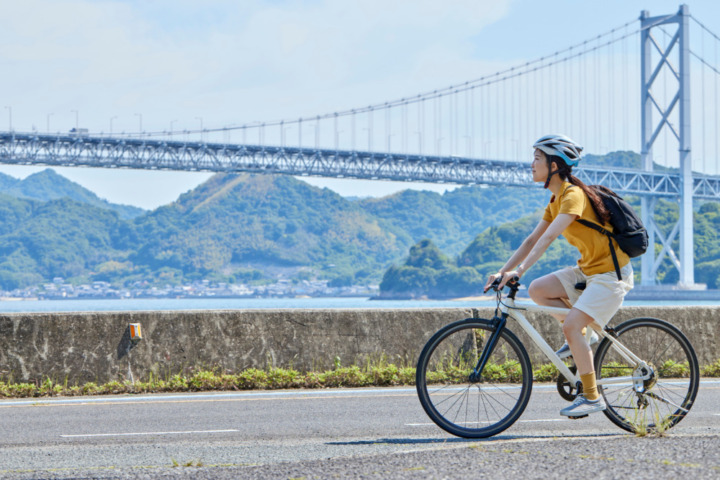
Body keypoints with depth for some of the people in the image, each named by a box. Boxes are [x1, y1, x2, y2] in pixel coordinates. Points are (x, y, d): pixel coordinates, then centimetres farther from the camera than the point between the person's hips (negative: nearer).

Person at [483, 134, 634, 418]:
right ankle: (583, 335, 9)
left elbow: (549, 238, -31)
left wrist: (519, 270, -36)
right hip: (587, 269, 9)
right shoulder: (556, 200, 9)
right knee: (537, 290, -5)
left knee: (571, 325, -20)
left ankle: (591, 397, -11)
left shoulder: (574, 195, -20)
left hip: (611, 272, -9)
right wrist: (503, 272, 2)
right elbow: (533, 239, 9)